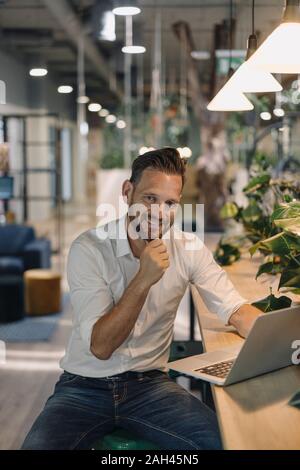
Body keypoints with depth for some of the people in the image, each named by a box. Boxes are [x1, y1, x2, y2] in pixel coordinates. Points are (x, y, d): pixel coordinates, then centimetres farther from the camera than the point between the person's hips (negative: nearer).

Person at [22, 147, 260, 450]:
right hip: (85, 386, -2)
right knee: (38, 445, -29)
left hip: (150, 382, 2)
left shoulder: (189, 249, -4)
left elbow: (236, 311, -6)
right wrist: (144, 279, -28)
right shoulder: (88, 249, -14)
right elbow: (100, 346, -18)